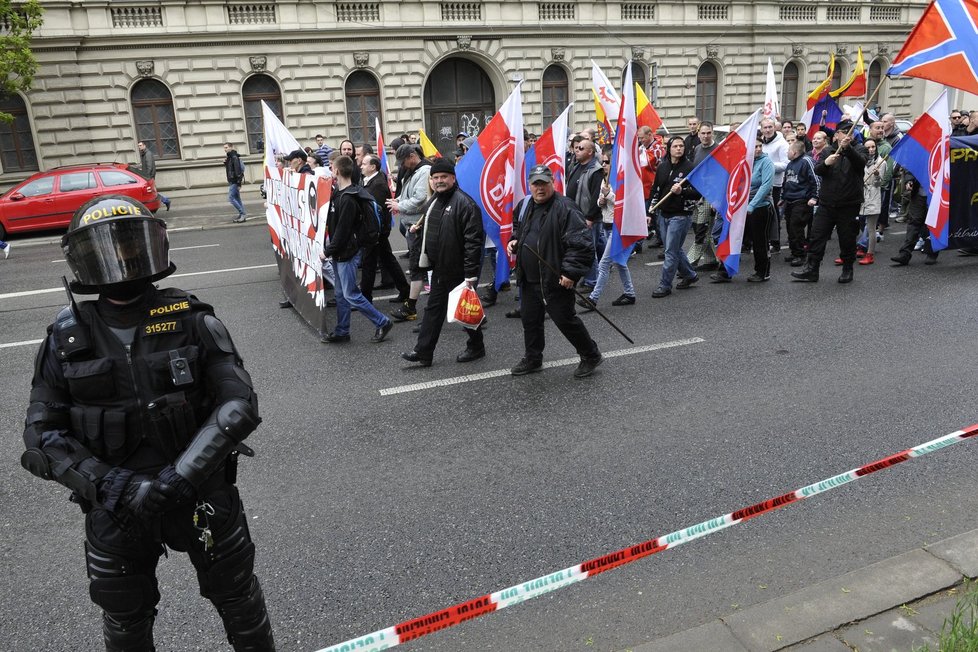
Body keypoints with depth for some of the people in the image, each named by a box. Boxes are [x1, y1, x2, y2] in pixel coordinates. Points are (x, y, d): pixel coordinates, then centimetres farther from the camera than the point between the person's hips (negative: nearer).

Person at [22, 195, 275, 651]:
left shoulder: (191, 320, -12)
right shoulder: (67, 338, -6)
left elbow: (239, 406, -16)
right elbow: (43, 435, -5)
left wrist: (180, 476, -24)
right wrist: (107, 485, -19)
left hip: (201, 495, -1)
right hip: (114, 510, 2)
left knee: (238, 598, 18)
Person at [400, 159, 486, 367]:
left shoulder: (464, 203, -18)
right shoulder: (434, 201, 11)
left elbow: (473, 240, -23)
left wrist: (470, 273, -25)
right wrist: (427, 258, 20)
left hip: (459, 271, -8)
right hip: (439, 269, 9)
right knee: (433, 308, 10)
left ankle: (476, 347, 26)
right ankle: (423, 352, 16)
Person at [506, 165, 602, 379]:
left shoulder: (565, 208, -17)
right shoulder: (524, 205, 9)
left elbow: (580, 243, -21)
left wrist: (571, 272, -24)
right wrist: (514, 240, 8)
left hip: (556, 280, -8)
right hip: (529, 278, 8)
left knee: (565, 319, 1)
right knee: (529, 319, 16)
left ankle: (591, 356, 21)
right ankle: (532, 359, 34)